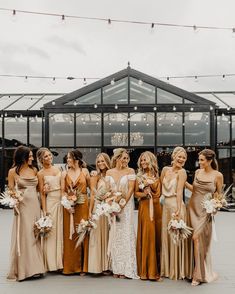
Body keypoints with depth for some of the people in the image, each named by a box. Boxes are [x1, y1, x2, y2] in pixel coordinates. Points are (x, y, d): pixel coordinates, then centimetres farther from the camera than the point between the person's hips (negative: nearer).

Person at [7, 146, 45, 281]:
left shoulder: (34, 170, 10)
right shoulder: (13, 171, -2)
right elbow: (11, 191, 0)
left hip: (35, 205, 4)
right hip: (22, 206, -4)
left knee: (35, 236, 7)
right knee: (24, 237, -3)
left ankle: (35, 267, 15)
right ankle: (24, 269, 6)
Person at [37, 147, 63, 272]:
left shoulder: (57, 169, 11)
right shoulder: (41, 173, -1)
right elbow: (42, 194, -3)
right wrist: (44, 211, -9)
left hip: (62, 202, 4)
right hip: (50, 202, -4)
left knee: (61, 231, 7)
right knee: (51, 232, 0)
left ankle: (60, 261, 16)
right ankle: (51, 263, 9)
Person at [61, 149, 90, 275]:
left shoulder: (85, 171, 4)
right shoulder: (65, 173, 7)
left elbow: (91, 186, 5)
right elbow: (63, 191, 3)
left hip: (82, 206, -1)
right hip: (69, 206, 1)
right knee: (69, 235, 2)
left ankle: (82, 266, 10)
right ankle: (70, 266, 12)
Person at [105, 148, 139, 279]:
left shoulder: (130, 171, 0)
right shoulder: (109, 172, 8)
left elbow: (131, 189, -7)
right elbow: (107, 190, 6)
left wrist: (122, 204, -14)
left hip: (126, 205, -3)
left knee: (126, 234, -4)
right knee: (114, 235, 5)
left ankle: (126, 268, 3)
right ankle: (116, 268, 13)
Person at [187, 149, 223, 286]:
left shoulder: (218, 175, -7)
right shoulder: (198, 172, 5)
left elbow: (219, 195, 1)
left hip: (205, 211, -4)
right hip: (193, 207, 4)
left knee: (197, 238, -9)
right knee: (198, 239, 4)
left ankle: (200, 274, 5)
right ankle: (199, 273, 17)